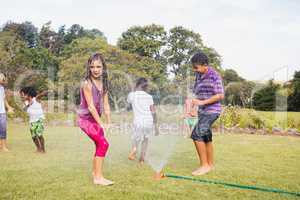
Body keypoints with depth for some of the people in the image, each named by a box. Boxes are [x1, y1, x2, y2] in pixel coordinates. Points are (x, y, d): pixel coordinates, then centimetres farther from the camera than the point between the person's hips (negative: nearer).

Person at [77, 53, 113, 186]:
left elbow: (106, 106, 3)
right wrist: (101, 124, -18)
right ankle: (98, 177, -5)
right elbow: (91, 106, -21)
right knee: (103, 144, -14)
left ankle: (95, 174, 31)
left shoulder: (103, 83, 2)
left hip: (95, 119, 7)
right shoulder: (87, 83, -19)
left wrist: (108, 123, -1)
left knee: (100, 145, 14)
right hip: (86, 119, -7)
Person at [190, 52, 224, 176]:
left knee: (197, 135, -16)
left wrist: (202, 102, -21)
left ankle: (204, 165, -5)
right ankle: (210, 164, 25)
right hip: (202, 111, 8)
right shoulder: (199, 75, 9)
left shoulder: (214, 76, -14)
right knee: (206, 138, 13)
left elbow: (220, 96, -17)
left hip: (212, 111, -8)